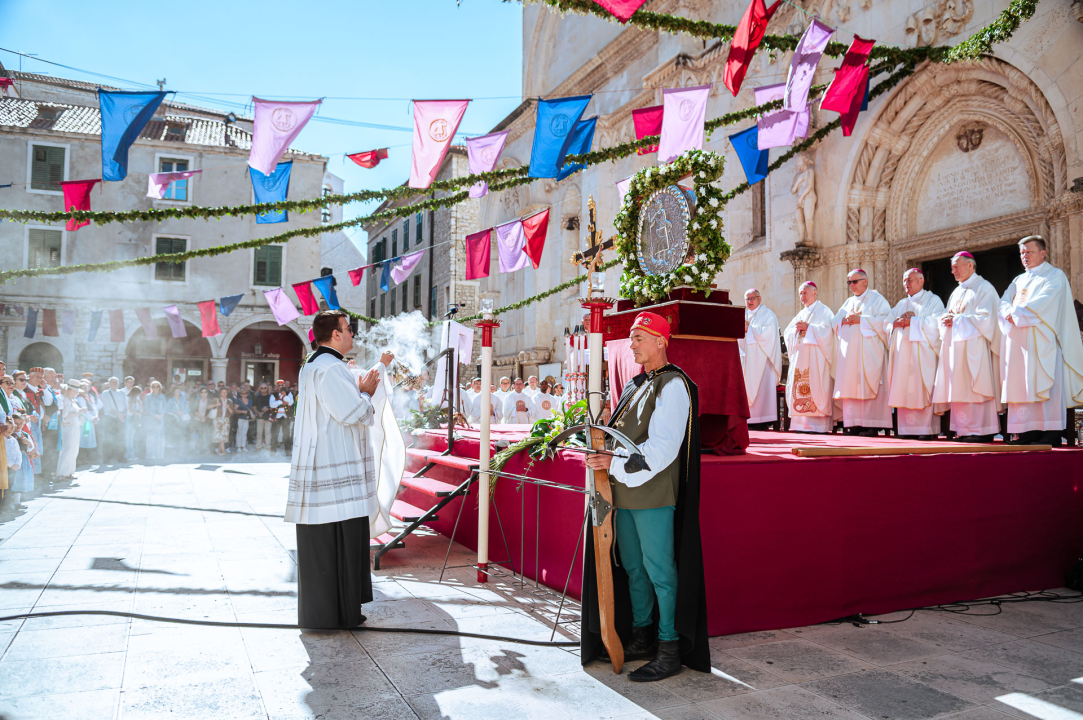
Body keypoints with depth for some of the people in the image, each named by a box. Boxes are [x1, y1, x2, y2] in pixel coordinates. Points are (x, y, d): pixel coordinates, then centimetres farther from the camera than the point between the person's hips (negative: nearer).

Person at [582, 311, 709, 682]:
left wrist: (617, 465, -22)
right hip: (624, 491, 9)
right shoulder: (635, 384, 18)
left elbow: (662, 447, -19)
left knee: (659, 569, -3)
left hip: (654, 493, -9)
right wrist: (604, 454, 8)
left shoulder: (673, 385, -10)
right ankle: (642, 636, 28)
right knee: (633, 567, 15)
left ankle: (670, 648, 7)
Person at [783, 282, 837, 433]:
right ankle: (802, 423, -1)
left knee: (815, 387, -12)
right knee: (799, 388, -1)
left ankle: (818, 424, -13)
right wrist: (796, 329, -3)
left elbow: (826, 329, -11)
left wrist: (808, 327, -14)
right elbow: (787, 332, 16)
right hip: (800, 356, 7)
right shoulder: (801, 314, 23)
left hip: (815, 357, -6)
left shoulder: (824, 311, 5)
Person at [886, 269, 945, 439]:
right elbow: (887, 324, 16)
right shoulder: (901, 304, 24)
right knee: (904, 390, 0)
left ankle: (928, 429, -9)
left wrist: (912, 322, -12)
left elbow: (936, 323, -8)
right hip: (902, 353, 5)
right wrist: (896, 323, -5)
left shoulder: (932, 300, 7)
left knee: (923, 390, -10)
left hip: (922, 353, -5)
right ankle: (907, 429, 1)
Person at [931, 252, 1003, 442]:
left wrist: (957, 320, -12)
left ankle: (982, 430, -7)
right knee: (958, 389, 3)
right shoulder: (956, 292, 22)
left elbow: (984, 318, -13)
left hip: (973, 346, -8)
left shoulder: (984, 288, -2)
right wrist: (946, 319, 0)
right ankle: (964, 429, 4)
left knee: (974, 387, -10)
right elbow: (949, 316, 23)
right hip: (955, 346, 8)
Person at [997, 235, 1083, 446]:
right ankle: (1028, 432, -1)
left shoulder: (1055, 276, 4)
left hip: (1041, 341, -6)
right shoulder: (1019, 281, 23)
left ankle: (1050, 434, -12)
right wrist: (1009, 312, -9)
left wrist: (1017, 312, -9)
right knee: (1022, 386, -1)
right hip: (1019, 342, 6)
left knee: (1043, 385, -11)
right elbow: (1004, 302, 12)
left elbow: (1044, 303, -12)